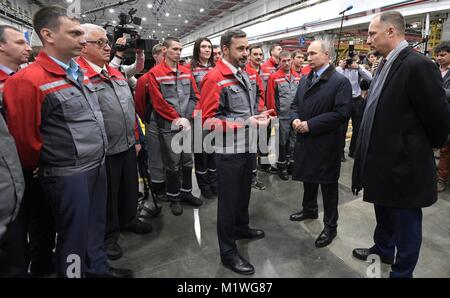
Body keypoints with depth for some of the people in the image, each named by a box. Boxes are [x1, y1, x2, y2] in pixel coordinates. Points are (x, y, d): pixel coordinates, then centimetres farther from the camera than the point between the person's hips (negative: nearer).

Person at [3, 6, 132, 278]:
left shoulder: (79, 74, 10)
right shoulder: (30, 80, -17)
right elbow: (25, 137, -11)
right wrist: (40, 168, 4)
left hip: (98, 166, 8)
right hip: (69, 175, -7)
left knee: (96, 225, 21)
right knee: (74, 234, 9)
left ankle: (98, 268, 41)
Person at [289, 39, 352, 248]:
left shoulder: (340, 81, -12)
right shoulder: (304, 80, 11)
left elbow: (341, 113, -20)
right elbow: (295, 105, 16)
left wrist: (310, 125, -20)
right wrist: (295, 119, -7)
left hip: (326, 143, -6)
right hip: (304, 141, 7)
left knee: (328, 184, 6)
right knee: (308, 178, 21)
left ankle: (330, 226, 22)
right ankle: (309, 209, 44)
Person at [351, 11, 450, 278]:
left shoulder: (418, 65, -20)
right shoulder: (387, 65, 7)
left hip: (403, 164, -9)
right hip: (383, 160, 9)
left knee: (405, 222, 11)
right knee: (384, 213, 27)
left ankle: (401, 271, 31)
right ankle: (383, 250, 50)